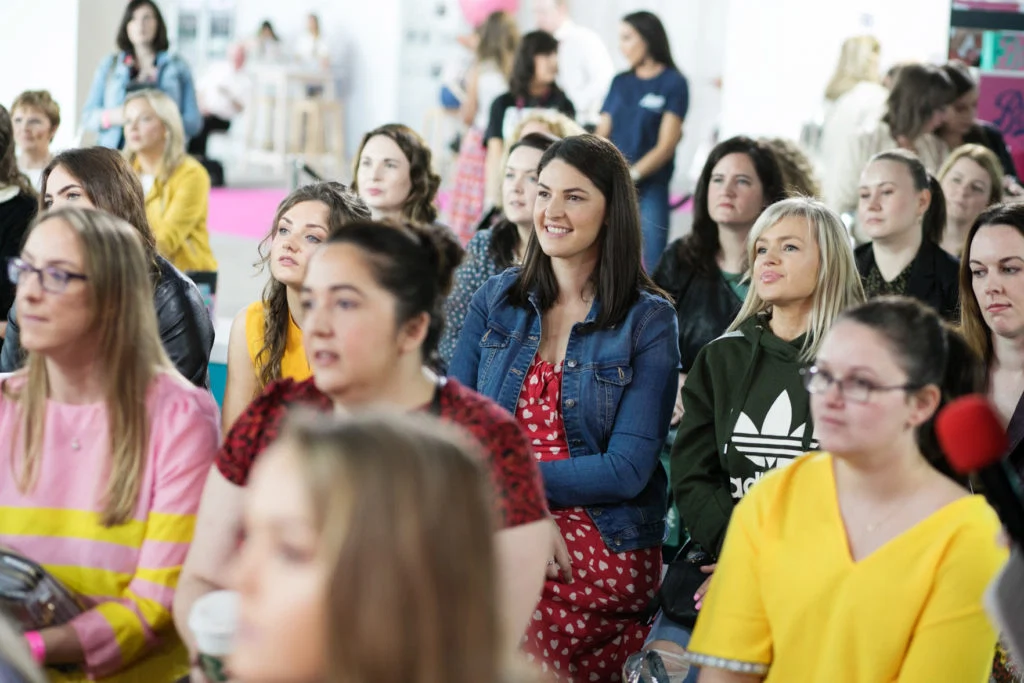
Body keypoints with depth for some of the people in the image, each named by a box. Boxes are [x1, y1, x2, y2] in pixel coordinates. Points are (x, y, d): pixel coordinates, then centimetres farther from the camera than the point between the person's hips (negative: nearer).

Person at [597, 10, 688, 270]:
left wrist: (632, 175, -15)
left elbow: (666, 146, -6)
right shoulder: (620, 82, 15)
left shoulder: (673, 83, 0)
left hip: (650, 187, -4)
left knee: (651, 264, -6)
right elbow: (602, 135, 12)